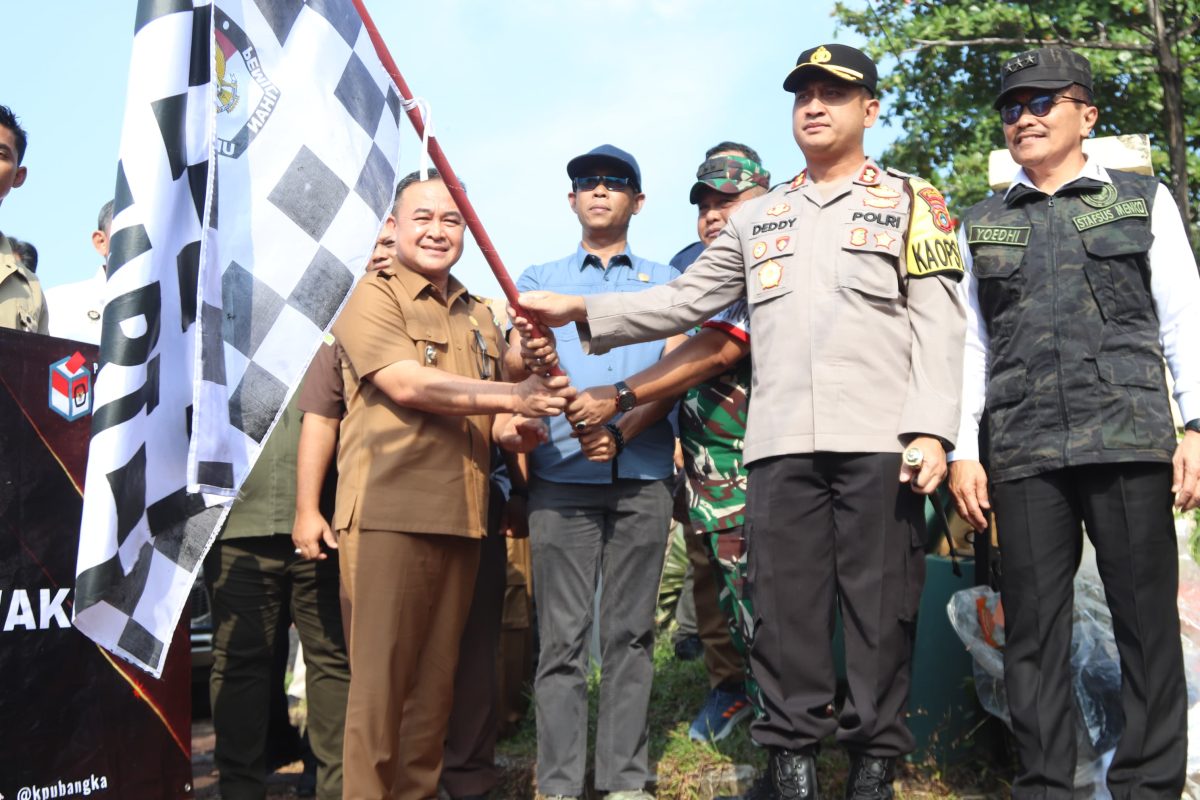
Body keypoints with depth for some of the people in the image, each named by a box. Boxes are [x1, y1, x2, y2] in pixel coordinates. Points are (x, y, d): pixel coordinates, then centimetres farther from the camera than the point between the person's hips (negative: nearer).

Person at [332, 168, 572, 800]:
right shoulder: (372, 298, 0)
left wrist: (510, 430, 3)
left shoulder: (479, 317, 21)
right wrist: (513, 397, -16)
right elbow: (408, 383, -14)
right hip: (390, 510, -6)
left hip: (461, 513, 7)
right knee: (382, 675, -5)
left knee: (436, 676, 11)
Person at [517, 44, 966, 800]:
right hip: (781, 443, 3)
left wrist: (930, 429, -12)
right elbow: (684, 300, 17)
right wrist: (582, 311, 6)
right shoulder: (757, 217, 21)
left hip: (879, 440, -3)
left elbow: (938, 325, 0)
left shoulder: (911, 200, 10)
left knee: (880, 604, 1)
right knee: (785, 606, 4)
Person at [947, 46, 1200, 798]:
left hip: (1130, 439, -1)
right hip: (1022, 451, 2)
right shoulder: (981, 225, 17)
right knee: (1033, 624, 2)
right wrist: (962, 448, 5)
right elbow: (970, 343, 14)